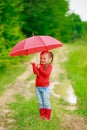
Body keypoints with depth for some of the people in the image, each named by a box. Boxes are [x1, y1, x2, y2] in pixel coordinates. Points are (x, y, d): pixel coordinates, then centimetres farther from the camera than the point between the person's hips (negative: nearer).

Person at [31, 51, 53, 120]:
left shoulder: (49, 66, -4)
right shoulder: (39, 66, 6)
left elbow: (46, 73, -21)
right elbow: (35, 72, -12)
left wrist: (40, 68, -23)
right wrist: (34, 66, -26)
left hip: (45, 87, -4)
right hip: (38, 87, 4)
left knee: (46, 102, 0)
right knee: (40, 102, 10)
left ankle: (47, 116, 9)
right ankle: (42, 115, 19)